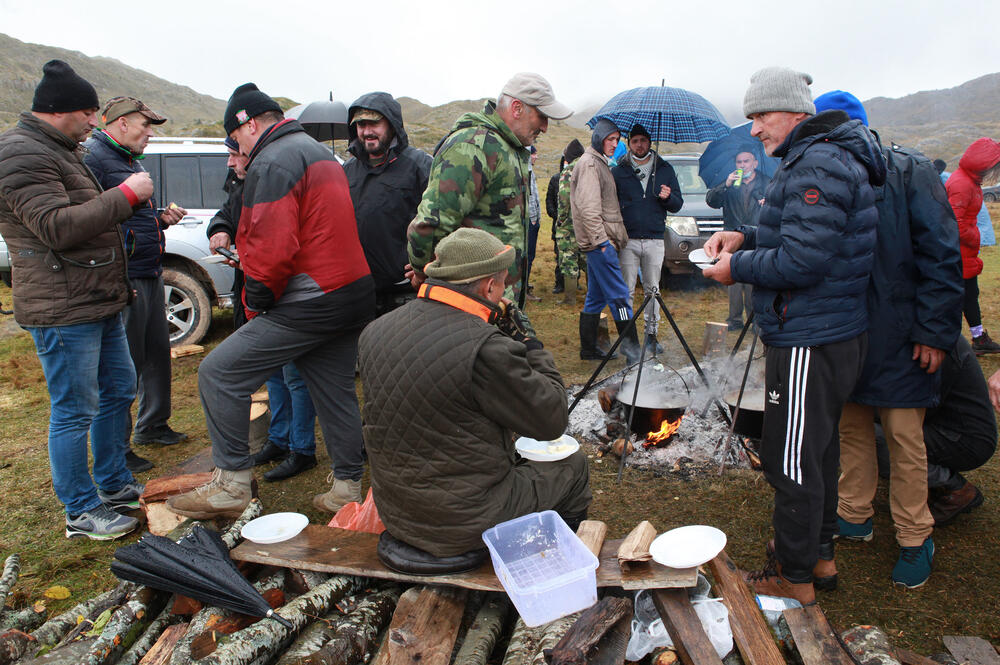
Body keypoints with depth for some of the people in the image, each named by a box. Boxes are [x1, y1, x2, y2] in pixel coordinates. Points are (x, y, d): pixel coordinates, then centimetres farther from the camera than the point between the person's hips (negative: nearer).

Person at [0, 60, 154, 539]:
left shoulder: (58, 151, 19)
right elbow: (56, 227, -26)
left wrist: (129, 203, 15)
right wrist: (124, 195, -22)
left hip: (100, 303, 11)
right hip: (62, 310, -11)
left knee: (118, 391, 18)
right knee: (74, 411, -1)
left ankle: (114, 484, 33)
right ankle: (81, 512, 12)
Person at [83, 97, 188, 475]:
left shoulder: (131, 160, 20)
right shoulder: (91, 157, -13)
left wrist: (163, 219, 10)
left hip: (150, 276, 10)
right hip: (123, 280, -10)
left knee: (157, 352, 17)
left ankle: (152, 426, 33)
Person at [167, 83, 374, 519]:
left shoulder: (272, 161, -10)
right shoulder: (320, 153, 21)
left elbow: (272, 246, -20)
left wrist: (256, 300, -6)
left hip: (310, 303, -10)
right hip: (354, 295, 10)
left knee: (219, 374, -3)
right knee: (336, 391, 16)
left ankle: (231, 483, 4)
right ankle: (347, 490, 24)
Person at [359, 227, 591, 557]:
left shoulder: (374, 331, -4)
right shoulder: (486, 347, -27)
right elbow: (552, 421, -15)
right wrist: (524, 339, -7)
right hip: (465, 526, -7)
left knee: (516, 460, 31)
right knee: (572, 466, 17)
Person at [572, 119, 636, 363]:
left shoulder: (599, 163, 22)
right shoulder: (589, 163, -10)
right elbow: (588, 207, -20)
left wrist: (607, 239, 19)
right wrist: (601, 240, -22)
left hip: (600, 242, 10)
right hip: (599, 242, -10)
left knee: (596, 297, 12)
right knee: (619, 297, -10)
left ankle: (589, 349, 19)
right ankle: (633, 352, -9)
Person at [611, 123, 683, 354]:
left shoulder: (665, 169, 10)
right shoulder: (619, 171, 7)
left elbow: (678, 205, 11)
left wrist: (668, 197, -11)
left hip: (655, 239, 1)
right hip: (628, 240, -1)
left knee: (653, 290, 6)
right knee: (627, 290, 1)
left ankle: (652, 334, 14)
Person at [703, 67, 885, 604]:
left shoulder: (817, 165, -20)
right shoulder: (816, 159, 14)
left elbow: (801, 261, -26)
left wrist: (736, 268, -13)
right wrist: (746, 238, 7)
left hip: (811, 344, -11)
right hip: (832, 334, 11)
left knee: (792, 461, 0)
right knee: (817, 448, 22)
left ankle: (794, 579, 15)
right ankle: (819, 549, 39)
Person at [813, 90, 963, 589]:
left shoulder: (908, 171, -8)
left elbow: (942, 254, -11)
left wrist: (935, 331, -14)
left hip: (897, 337, -5)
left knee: (904, 437, 3)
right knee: (850, 427, 15)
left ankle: (914, 538, 21)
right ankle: (855, 515, 33)